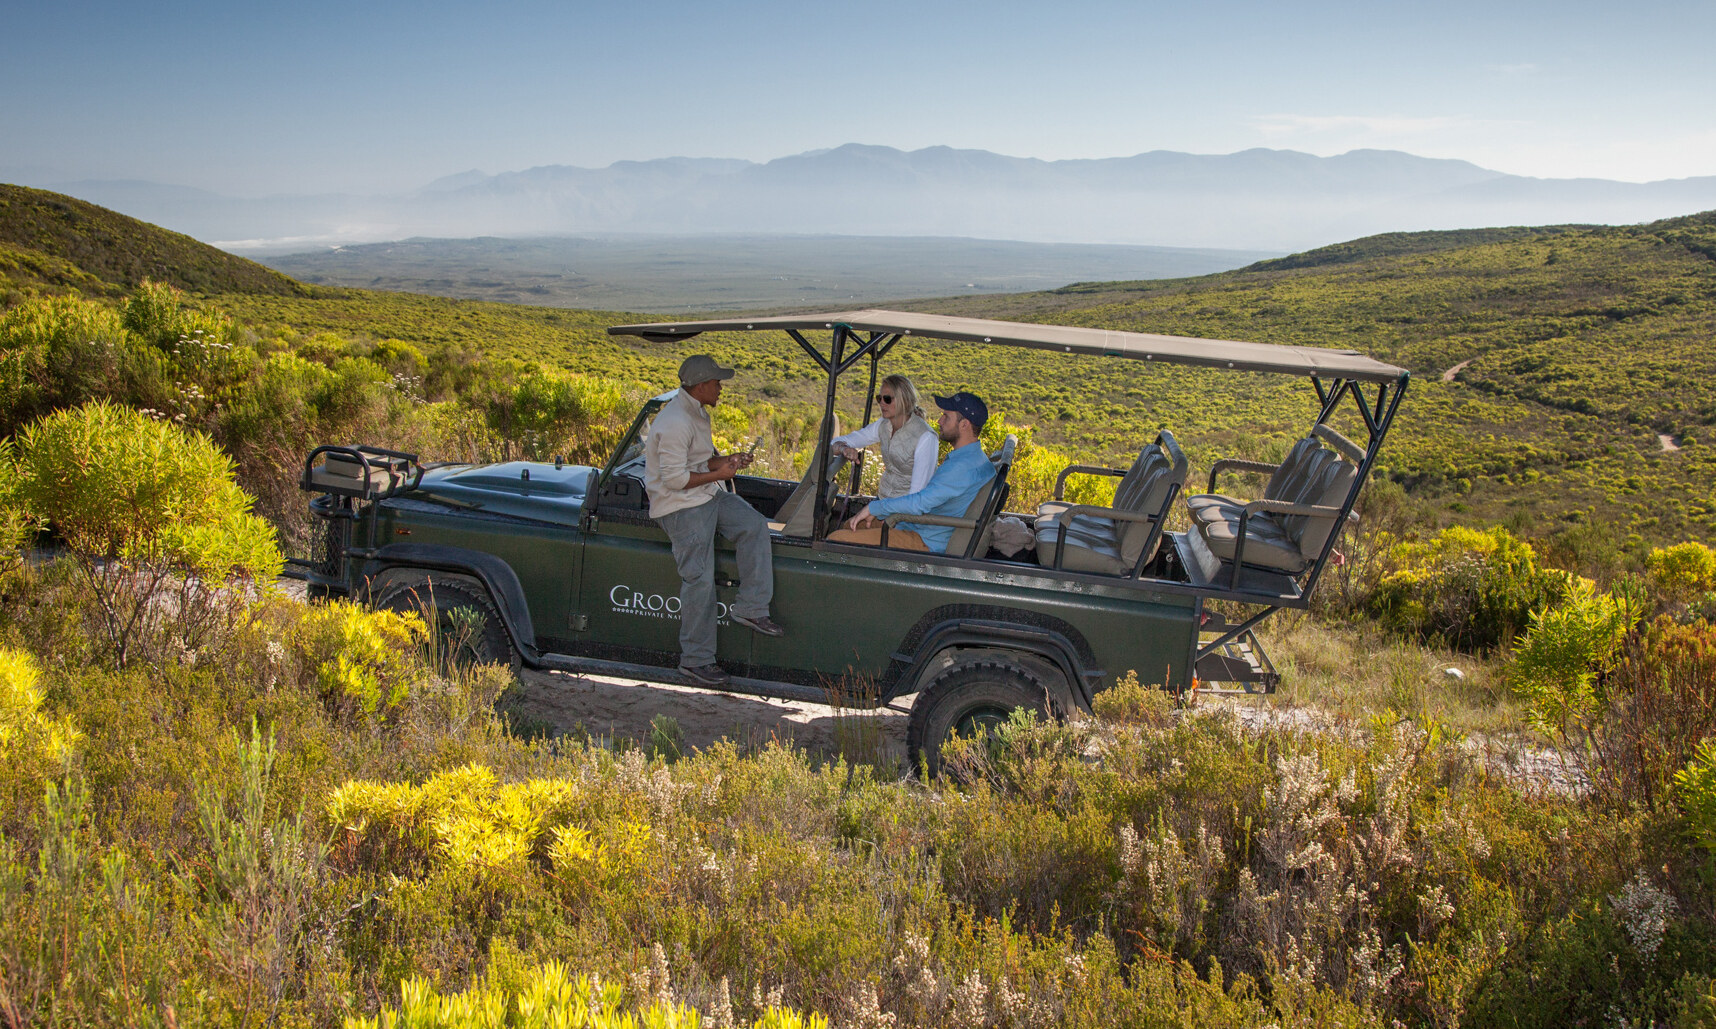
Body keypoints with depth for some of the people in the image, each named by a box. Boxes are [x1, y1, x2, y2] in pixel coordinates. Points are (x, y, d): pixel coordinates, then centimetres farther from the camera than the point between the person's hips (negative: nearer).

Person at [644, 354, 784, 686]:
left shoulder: (697, 413, 12)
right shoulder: (675, 424, -22)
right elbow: (674, 478, -24)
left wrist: (725, 460, 2)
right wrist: (718, 474, -17)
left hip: (707, 495, 10)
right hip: (679, 506, -10)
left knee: (754, 524, -8)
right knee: (699, 579, -12)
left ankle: (750, 609, -6)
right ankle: (695, 659, -2)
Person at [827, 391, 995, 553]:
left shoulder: (963, 465, -23)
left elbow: (921, 503, -30)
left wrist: (873, 507, -18)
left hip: (924, 543, -11)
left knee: (836, 539, -14)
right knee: (851, 525, 25)